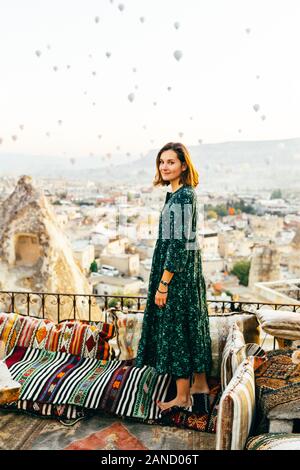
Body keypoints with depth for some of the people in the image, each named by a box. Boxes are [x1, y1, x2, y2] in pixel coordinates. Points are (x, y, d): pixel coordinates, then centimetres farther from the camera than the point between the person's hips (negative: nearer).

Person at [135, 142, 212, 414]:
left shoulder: (182, 196, -18)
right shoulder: (181, 194, 12)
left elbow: (179, 243, -22)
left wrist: (163, 283, -20)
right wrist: (164, 280, 21)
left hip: (178, 271, -10)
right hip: (187, 268, 10)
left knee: (176, 329, 0)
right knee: (192, 326, 16)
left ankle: (183, 397, 13)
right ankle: (200, 386, 29)